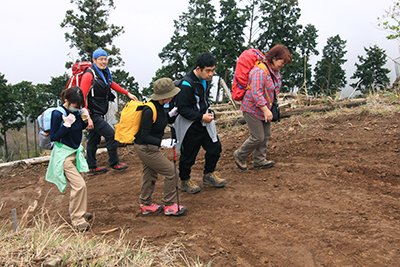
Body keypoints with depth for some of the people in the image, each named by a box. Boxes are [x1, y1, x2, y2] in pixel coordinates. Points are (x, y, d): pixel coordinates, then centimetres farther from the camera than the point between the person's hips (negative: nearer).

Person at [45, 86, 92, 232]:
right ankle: (77, 219, 2)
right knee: (79, 185, -12)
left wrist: (84, 119, -6)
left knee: (77, 185, 16)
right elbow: (53, 137, -16)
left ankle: (78, 212, 35)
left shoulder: (76, 111, -1)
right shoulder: (58, 114, -20)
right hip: (64, 155, -7)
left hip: (76, 152, 7)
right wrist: (66, 125, -28)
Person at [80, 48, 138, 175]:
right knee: (111, 135, -6)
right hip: (93, 114, -8)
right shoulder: (89, 75, -18)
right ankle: (114, 164, 10)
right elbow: (82, 97, -21)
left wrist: (128, 94, 24)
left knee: (94, 140, 15)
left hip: (99, 114, 8)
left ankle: (91, 168, 26)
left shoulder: (104, 73, 8)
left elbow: (112, 84, 28)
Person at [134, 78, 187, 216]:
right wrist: (162, 142, -32)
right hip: (145, 148, -9)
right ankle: (169, 206, 13)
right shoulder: (150, 110, -28)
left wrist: (172, 113, 0)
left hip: (150, 147, 9)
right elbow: (145, 136, -26)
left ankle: (146, 205, 39)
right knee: (171, 171, -2)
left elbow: (164, 120, 17)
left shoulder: (159, 106, -2)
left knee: (151, 175, 21)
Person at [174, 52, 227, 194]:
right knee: (188, 155, 6)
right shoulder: (187, 85, -25)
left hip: (205, 123, 8)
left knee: (215, 147, 10)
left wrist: (208, 113, 10)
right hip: (190, 126, -8)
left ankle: (208, 175, 32)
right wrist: (201, 117, -22)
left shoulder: (205, 79, 3)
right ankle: (185, 181, 28)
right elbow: (182, 108, -22)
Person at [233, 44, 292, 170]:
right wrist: (265, 109, -30)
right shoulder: (260, 71, -25)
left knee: (266, 136, 13)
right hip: (252, 109, -10)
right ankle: (239, 155, 17)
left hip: (264, 109, 10)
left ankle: (259, 161, 26)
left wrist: (269, 108, 19)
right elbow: (256, 92, -31)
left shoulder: (275, 71, 7)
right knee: (258, 137, -4)